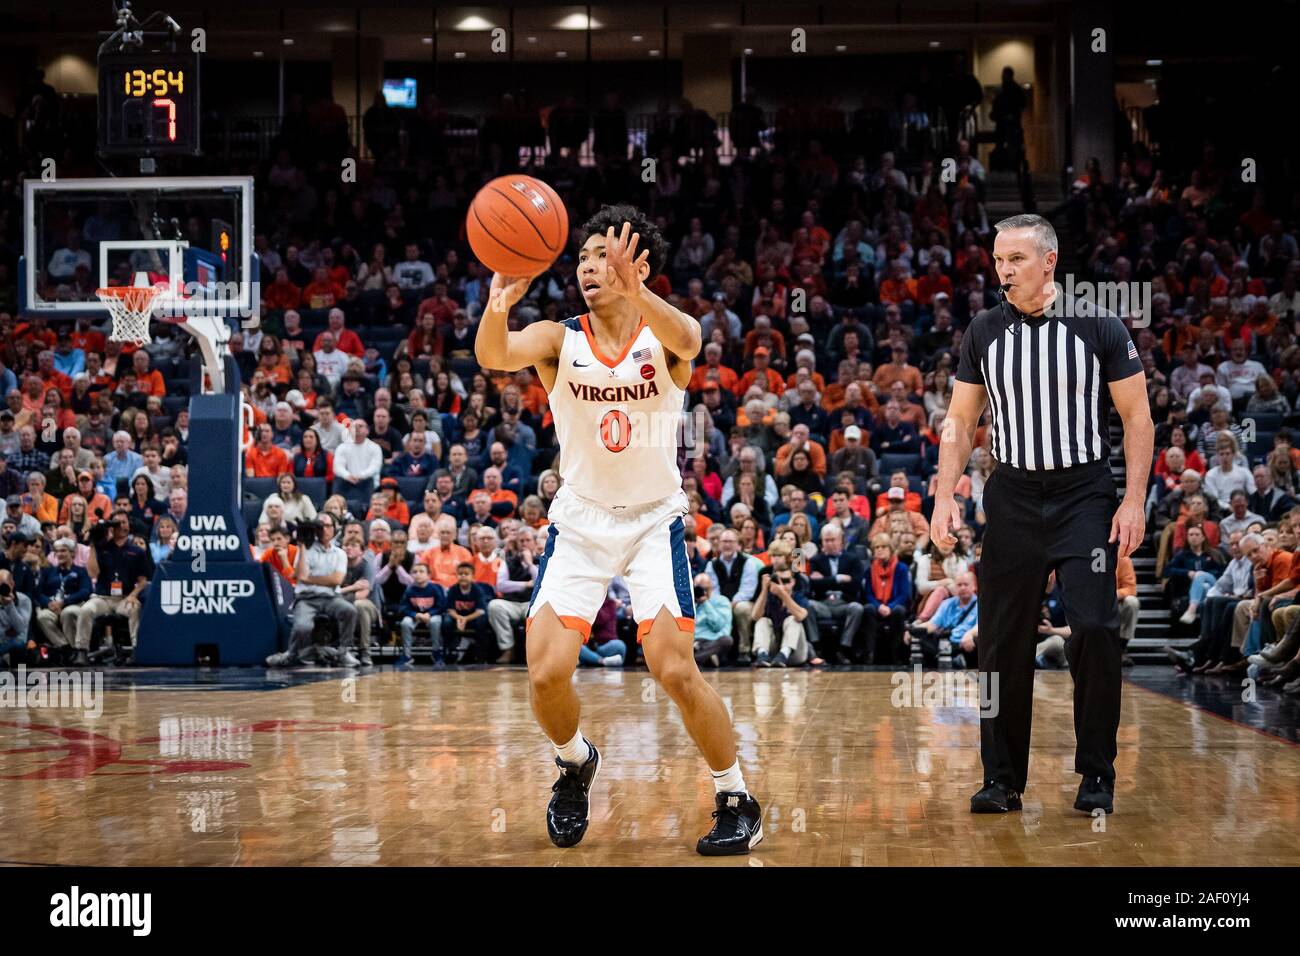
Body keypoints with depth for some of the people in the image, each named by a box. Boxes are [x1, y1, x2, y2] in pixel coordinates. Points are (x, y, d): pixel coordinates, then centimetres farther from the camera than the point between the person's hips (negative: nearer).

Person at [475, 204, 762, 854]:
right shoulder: (558, 340, -8)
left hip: (654, 519, -2)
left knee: (675, 670, -14)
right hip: (579, 520, 2)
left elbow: (687, 340, -38)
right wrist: (498, 304, -52)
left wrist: (632, 292, -58)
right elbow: (493, 356, -29)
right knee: (546, 672, -9)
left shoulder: (663, 335, -12)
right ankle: (575, 764, 23)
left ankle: (737, 802, 6)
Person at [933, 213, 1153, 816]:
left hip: (1086, 495, -3)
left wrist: (1134, 500, -8)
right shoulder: (984, 331, 4)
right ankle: (1003, 779, 13)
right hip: (1013, 495, 3)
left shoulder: (1099, 326, -4)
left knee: (1094, 629, -12)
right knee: (1002, 640, 2)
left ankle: (1096, 774, 3)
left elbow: (1137, 417, 0)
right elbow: (960, 422, 9)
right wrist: (945, 497, -1)